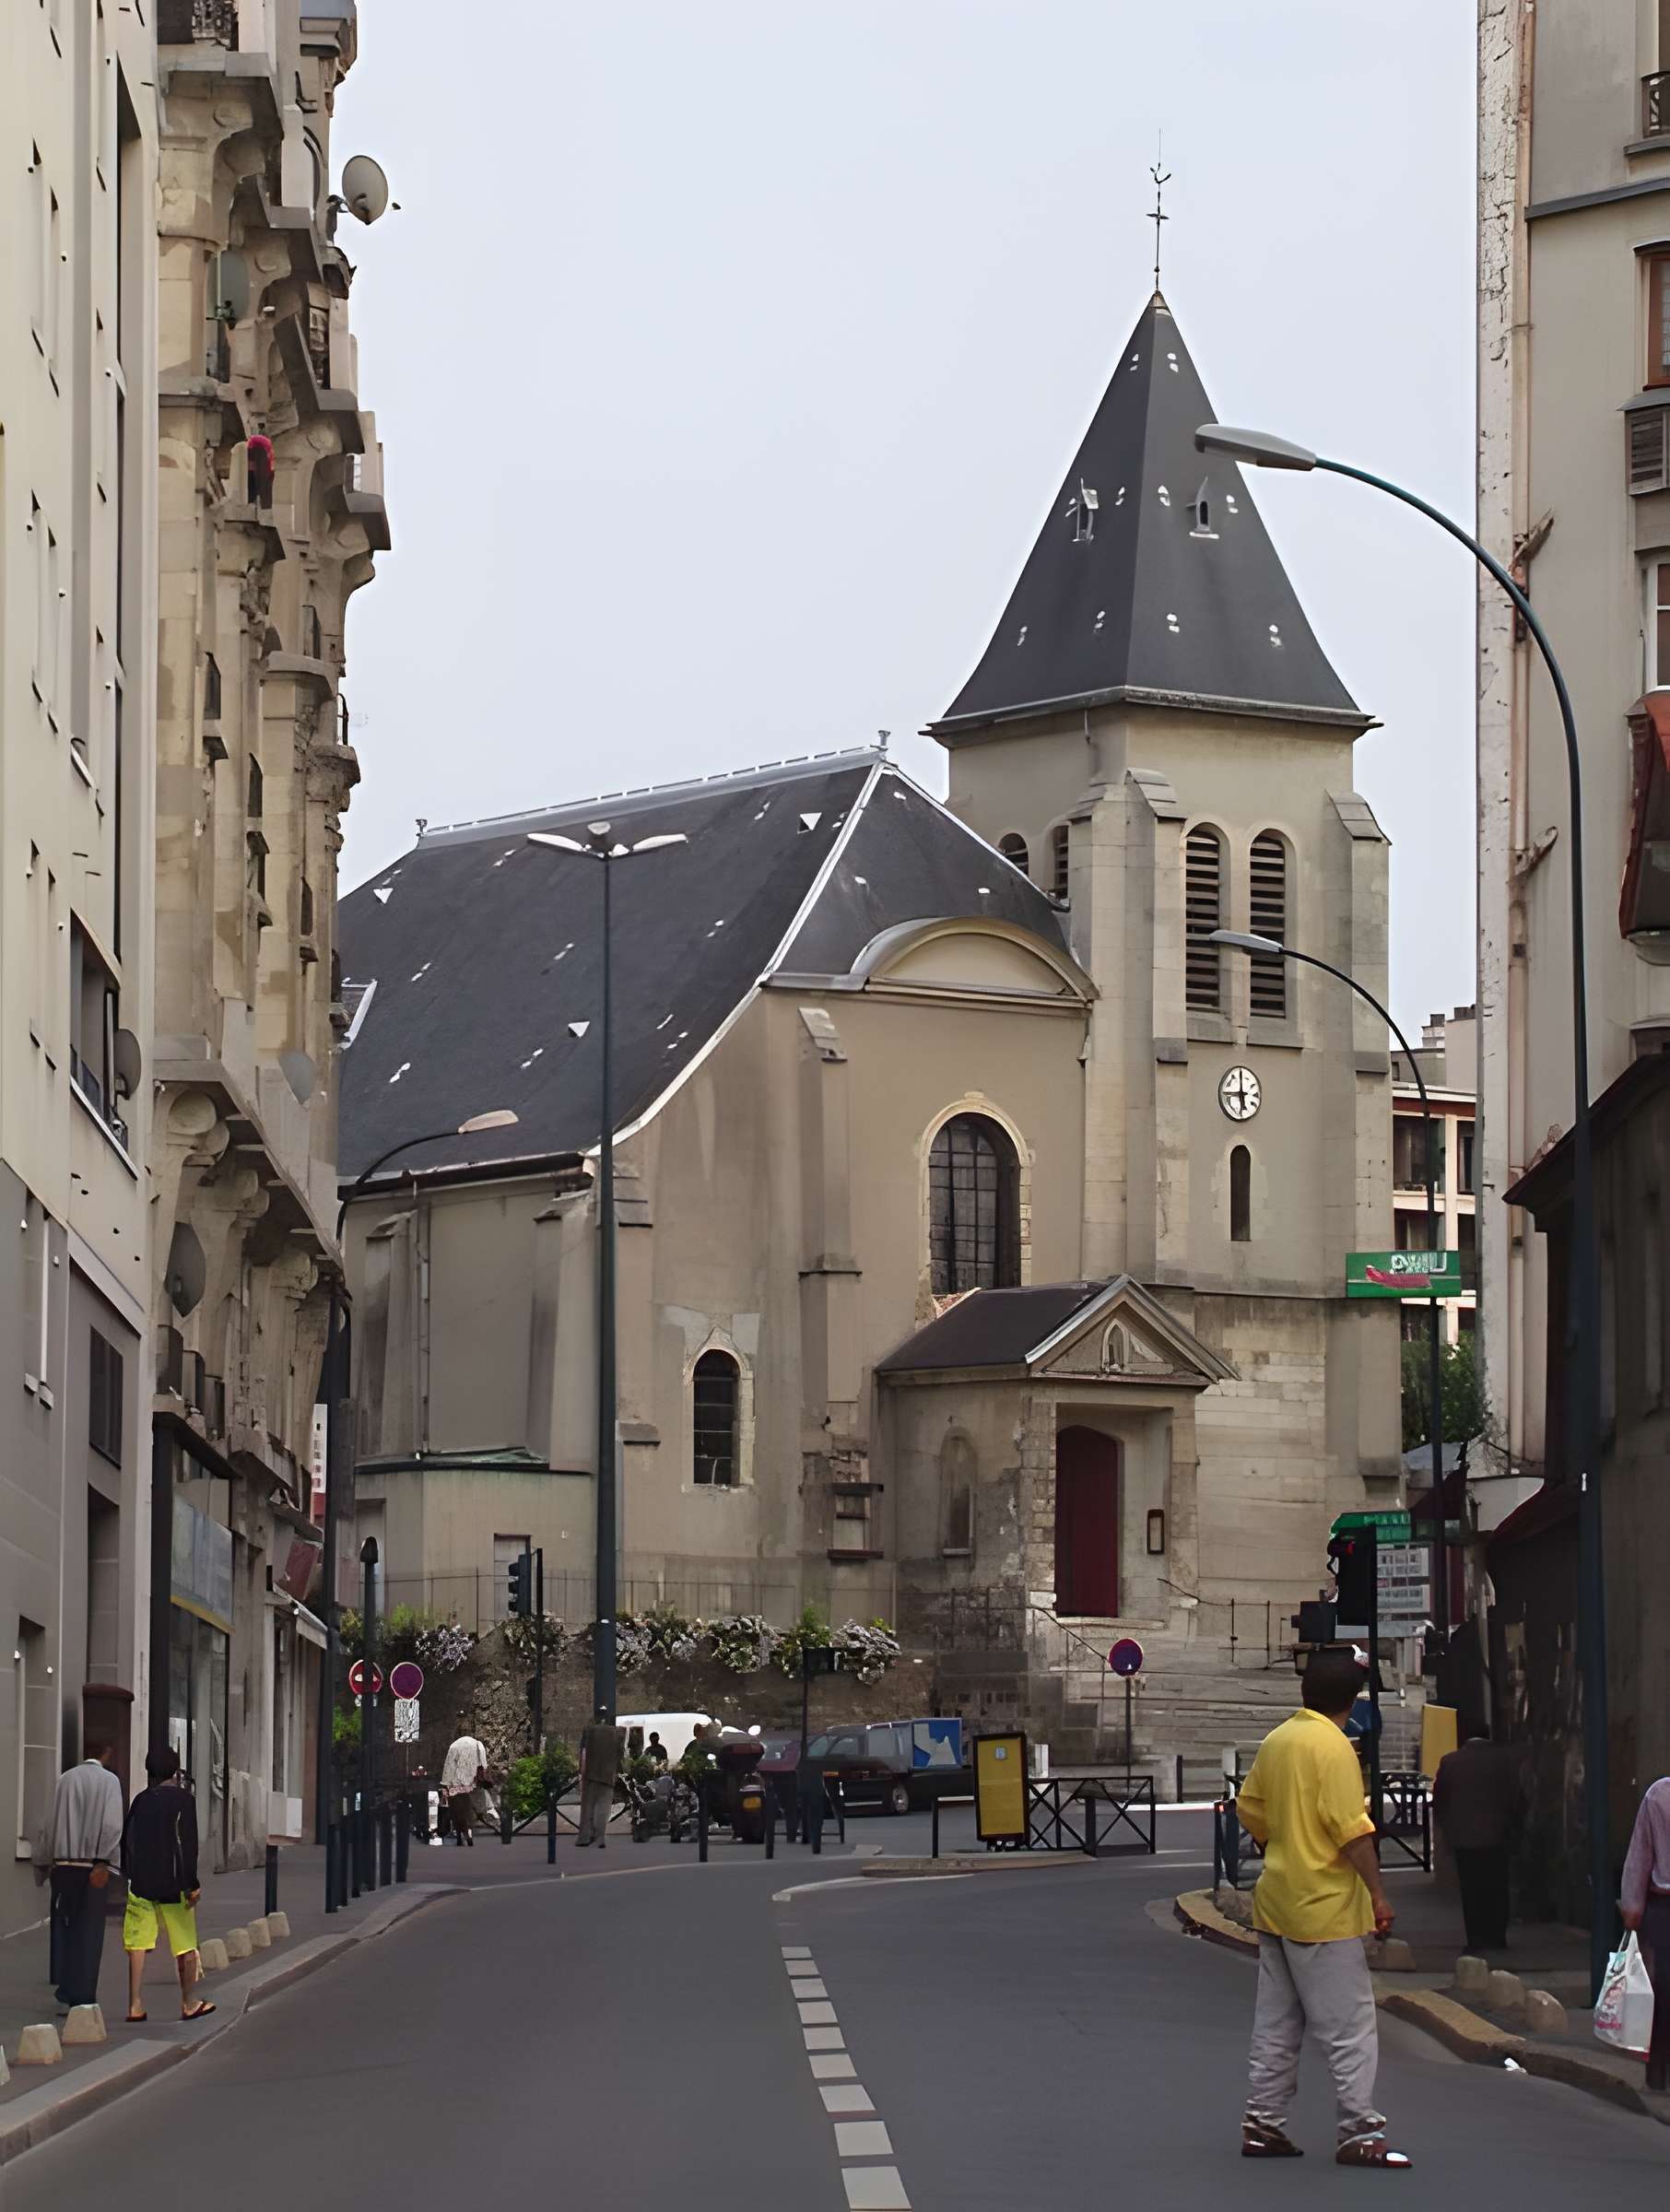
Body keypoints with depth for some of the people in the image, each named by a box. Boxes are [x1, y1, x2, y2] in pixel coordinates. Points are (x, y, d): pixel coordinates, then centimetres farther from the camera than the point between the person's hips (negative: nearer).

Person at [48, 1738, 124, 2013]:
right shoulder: (109, 1781, -3)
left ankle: (64, 1993, 9)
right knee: (89, 1929, 2)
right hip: (92, 1864, -4)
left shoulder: (66, 1779, 8)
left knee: (63, 1927, 10)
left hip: (63, 1863, 4)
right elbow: (112, 1824, -13)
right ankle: (83, 1994, -1)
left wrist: (54, 1859, 12)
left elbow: (54, 1820, 8)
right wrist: (103, 1863, -14)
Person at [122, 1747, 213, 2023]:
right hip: (172, 1883, -4)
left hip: (140, 1883, 4)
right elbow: (188, 1844, -12)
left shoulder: (141, 1800, 10)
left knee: (138, 1943, 2)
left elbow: (126, 1841, 14)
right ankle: (188, 2003, 14)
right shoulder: (183, 1800, -5)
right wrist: (192, 1884, -11)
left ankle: (134, 2005, -4)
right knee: (185, 1945, 8)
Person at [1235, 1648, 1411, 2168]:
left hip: (1276, 1904, 8)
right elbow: (1352, 1829, -20)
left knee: (1276, 2024, 14)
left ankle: (1263, 2124, 16)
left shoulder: (1276, 1740, 8)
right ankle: (1359, 2133, -5)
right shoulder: (1334, 1748, -15)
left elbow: (1249, 1809, 17)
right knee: (1350, 2026, -4)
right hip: (1324, 1908, -8)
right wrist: (1378, 1894, -16)